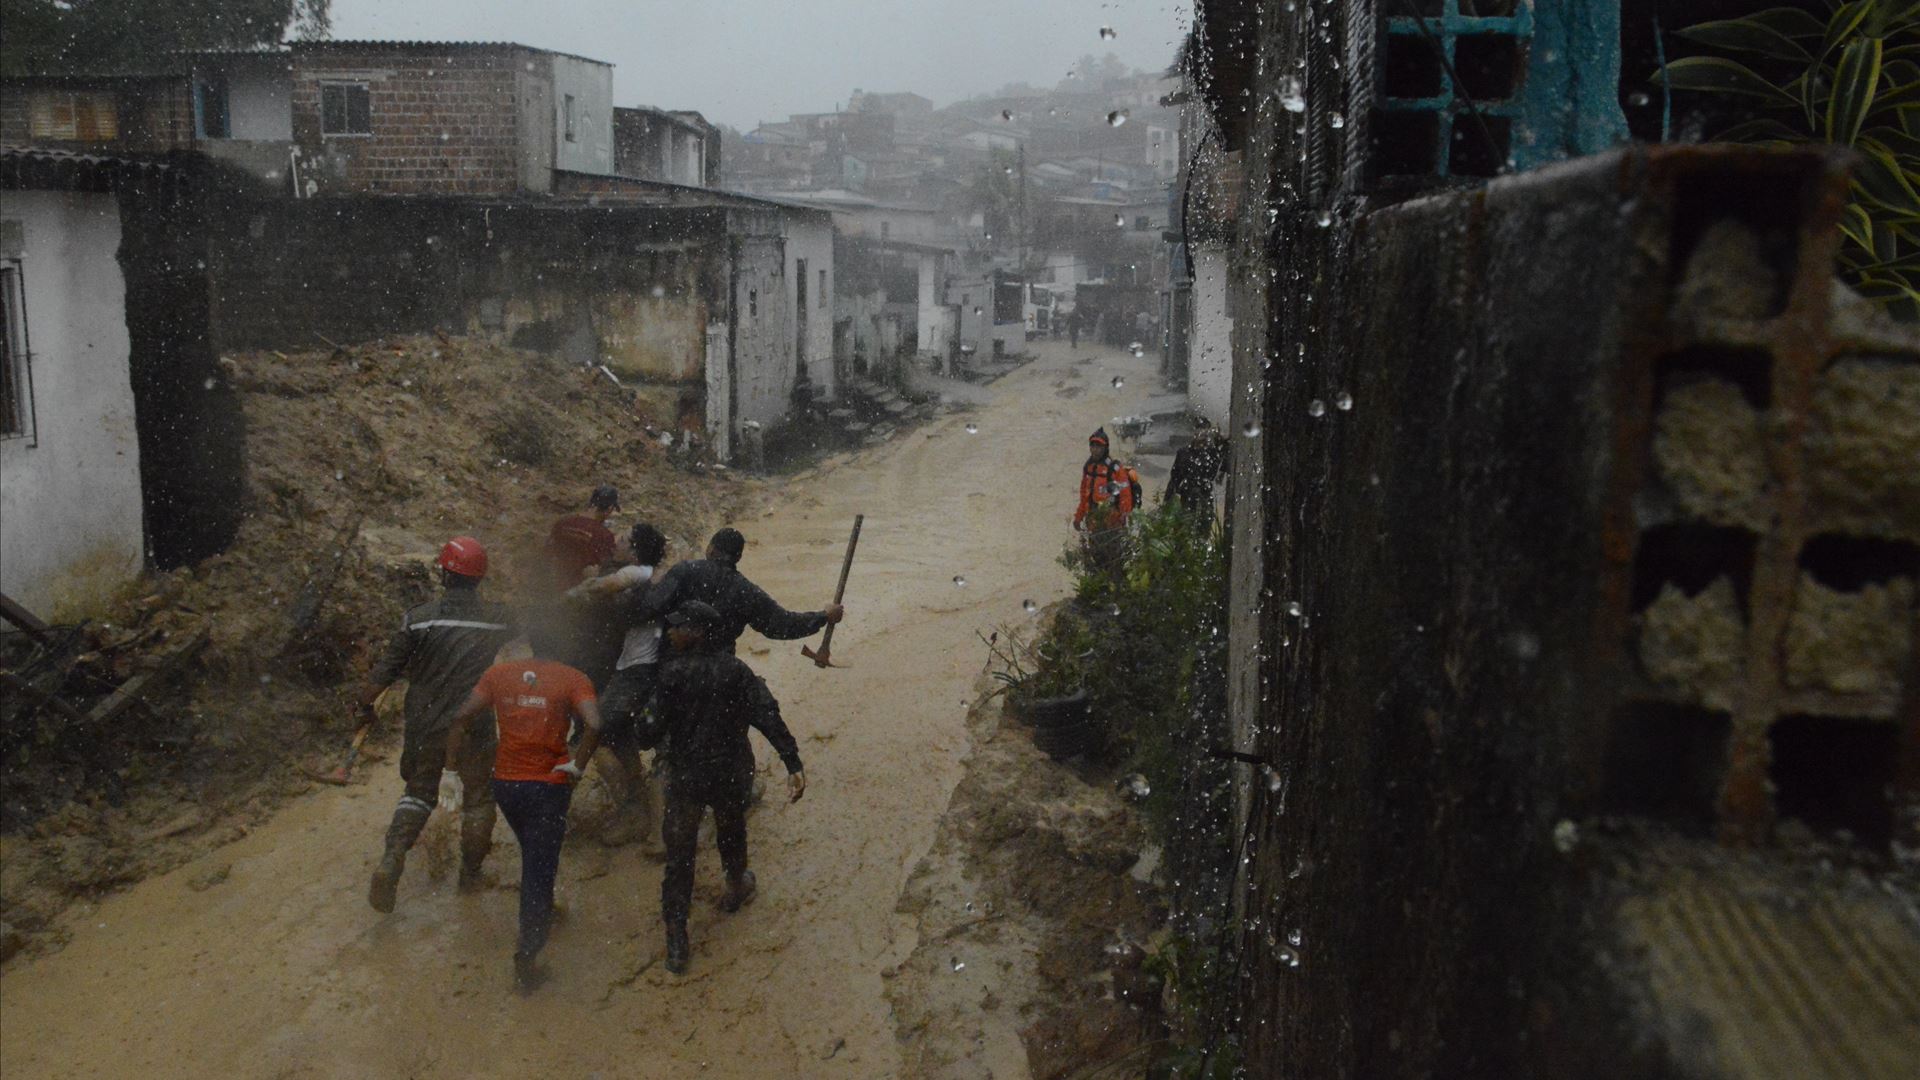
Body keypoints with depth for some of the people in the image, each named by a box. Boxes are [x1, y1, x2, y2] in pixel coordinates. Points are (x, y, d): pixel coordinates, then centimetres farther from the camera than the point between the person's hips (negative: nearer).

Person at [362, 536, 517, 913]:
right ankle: (470, 875, 28)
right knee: (480, 797, 19)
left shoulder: (418, 619, -9)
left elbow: (384, 672, -5)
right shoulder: (500, 620, -7)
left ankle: (391, 860, 3)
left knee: (419, 792, 22)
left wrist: (365, 705, 11)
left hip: (425, 728, 1)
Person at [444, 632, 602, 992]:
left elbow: (463, 717, -7)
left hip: (505, 783, 4)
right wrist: (579, 764, -11)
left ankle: (539, 915, 47)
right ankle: (525, 959, 2)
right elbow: (593, 725, -25)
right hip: (549, 786, -4)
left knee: (533, 856, 28)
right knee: (540, 868, 4)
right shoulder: (572, 679, -9)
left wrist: (451, 767, -2)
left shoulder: (498, 673, 1)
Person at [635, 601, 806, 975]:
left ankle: (676, 944, 3)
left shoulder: (672, 673, -16)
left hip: (685, 777, -3)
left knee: (679, 857, 5)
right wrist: (793, 764, -18)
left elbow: (656, 730, -14)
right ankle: (736, 889, 54)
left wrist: (647, 726, 10)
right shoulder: (735, 670, -8)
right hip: (731, 774, 3)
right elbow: (768, 716, -16)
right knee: (731, 833, 29)